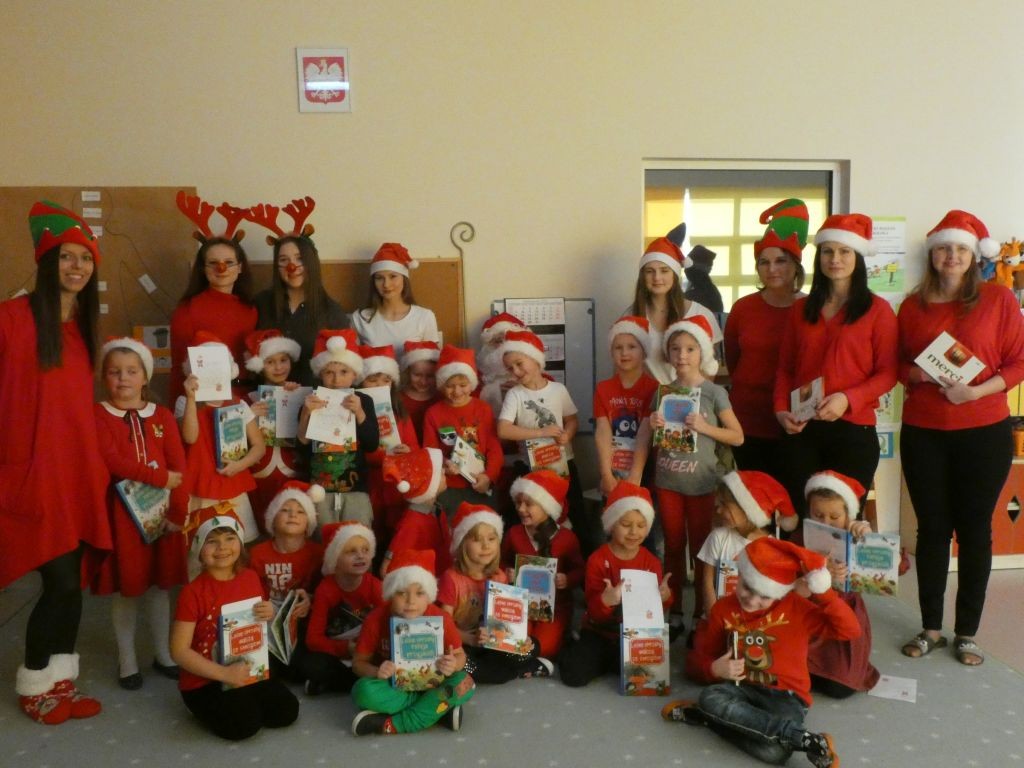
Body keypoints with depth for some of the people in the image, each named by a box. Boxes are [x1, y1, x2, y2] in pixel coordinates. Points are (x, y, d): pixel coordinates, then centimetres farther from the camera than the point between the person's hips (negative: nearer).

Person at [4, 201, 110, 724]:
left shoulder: (83, 325, 13)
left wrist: (97, 460, 14)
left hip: (79, 467, 7)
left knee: (74, 579, 10)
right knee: (62, 581, -4)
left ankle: (60, 681, 25)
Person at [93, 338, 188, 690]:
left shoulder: (162, 416, 5)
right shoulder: (99, 415, -3)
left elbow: (179, 467, -1)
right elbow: (111, 461, -17)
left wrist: (177, 512, -10)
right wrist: (160, 477, -18)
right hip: (121, 512, -3)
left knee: (160, 584, 12)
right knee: (125, 588, 6)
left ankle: (163, 654, 26)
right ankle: (126, 660, 21)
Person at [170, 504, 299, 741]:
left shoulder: (251, 578, 0)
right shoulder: (193, 592, -17)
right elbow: (179, 651, -17)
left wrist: (269, 615, -10)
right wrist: (224, 673, -23)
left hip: (249, 672, 5)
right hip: (204, 681, -5)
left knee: (287, 711, -8)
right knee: (244, 724, -23)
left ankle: (241, 701, 15)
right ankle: (210, 710, 6)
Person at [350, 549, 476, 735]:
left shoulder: (441, 619, -15)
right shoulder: (376, 619, -16)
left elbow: (459, 655, -2)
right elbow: (358, 662, -7)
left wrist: (453, 665, -27)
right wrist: (376, 671, -30)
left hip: (429, 684, 1)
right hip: (393, 686, -1)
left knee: (465, 683, -27)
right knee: (364, 691, -33)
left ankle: (392, 725, -25)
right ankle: (439, 708, -24)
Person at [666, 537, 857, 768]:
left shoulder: (796, 607, -6)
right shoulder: (723, 608, 2)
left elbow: (850, 629, -13)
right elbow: (698, 657, 9)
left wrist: (823, 592, -24)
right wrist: (715, 669, -14)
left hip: (785, 695, -3)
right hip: (741, 688, 3)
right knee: (710, 698, -35)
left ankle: (705, 716, -11)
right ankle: (808, 740, -29)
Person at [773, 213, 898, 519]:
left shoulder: (877, 309, -2)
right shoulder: (801, 308, 10)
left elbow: (888, 373, -4)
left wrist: (848, 399, -19)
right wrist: (781, 409, -3)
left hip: (853, 429, -3)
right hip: (801, 430, 3)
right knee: (797, 517, 7)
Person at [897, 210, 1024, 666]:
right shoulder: (913, 306, 6)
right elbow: (898, 365, 10)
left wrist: (978, 390, -17)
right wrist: (923, 375, -11)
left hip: (984, 431, -1)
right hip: (924, 433, 2)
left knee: (975, 529, 6)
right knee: (932, 529, 8)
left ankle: (967, 633, 20)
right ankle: (930, 628, 21)